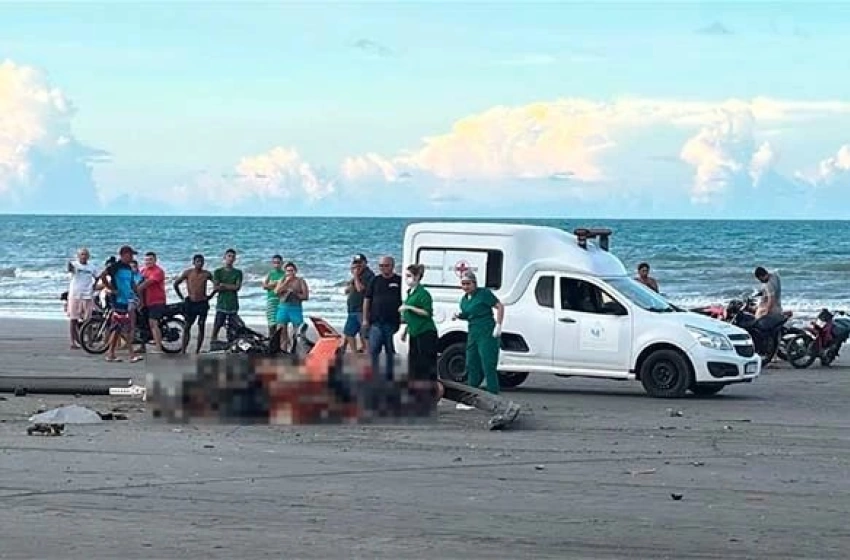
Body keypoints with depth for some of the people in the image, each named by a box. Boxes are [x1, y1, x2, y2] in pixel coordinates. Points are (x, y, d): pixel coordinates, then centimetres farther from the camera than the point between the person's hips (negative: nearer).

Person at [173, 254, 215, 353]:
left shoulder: (207, 274, 1)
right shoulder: (188, 273, -1)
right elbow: (176, 284, 7)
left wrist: (210, 296, 6)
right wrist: (181, 297, 5)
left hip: (202, 304, 1)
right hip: (190, 303, -1)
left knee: (201, 328, 2)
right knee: (187, 327, -1)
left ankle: (197, 351, 8)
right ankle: (183, 351, -1)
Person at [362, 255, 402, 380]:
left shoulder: (399, 281, 2)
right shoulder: (375, 281, 9)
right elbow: (367, 300, 10)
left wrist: (403, 317, -4)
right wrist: (365, 319, 5)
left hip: (392, 323, -2)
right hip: (376, 322, 2)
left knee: (391, 352, 6)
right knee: (373, 350, -4)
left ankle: (389, 376, 15)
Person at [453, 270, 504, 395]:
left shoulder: (484, 293, -7)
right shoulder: (464, 299, 15)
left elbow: (500, 307, -8)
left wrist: (498, 325, -15)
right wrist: (459, 316, 5)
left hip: (487, 334, -8)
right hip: (472, 334, 8)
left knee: (488, 366, -10)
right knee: (472, 365, 11)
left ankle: (493, 395, -8)